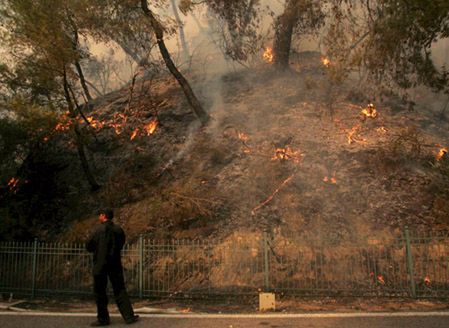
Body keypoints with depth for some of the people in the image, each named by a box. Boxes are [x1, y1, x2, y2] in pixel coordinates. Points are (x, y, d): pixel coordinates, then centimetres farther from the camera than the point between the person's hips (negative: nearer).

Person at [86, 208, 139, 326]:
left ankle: (103, 319, 13)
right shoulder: (119, 230, 1)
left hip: (100, 264, -4)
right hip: (115, 264, 4)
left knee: (99, 292, 8)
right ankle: (129, 316, 10)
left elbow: (88, 247, -6)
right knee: (120, 290, 10)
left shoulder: (98, 229, -10)